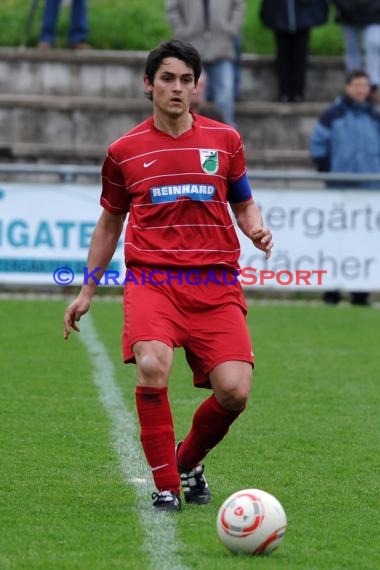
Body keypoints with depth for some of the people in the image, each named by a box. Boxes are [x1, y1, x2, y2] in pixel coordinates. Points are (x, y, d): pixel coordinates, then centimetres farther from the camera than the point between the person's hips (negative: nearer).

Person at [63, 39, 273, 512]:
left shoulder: (224, 140, 10)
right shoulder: (125, 151, 9)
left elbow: (244, 204, 21)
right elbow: (110, 222, 21)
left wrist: (257, 230, -2)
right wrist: (87, 290, 21)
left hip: (215, 282, 1)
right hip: (151, 278, -1)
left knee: (234, 391, -14)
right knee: (152, 366, -29)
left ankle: (188, 461, 18)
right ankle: (165, 486, -14)